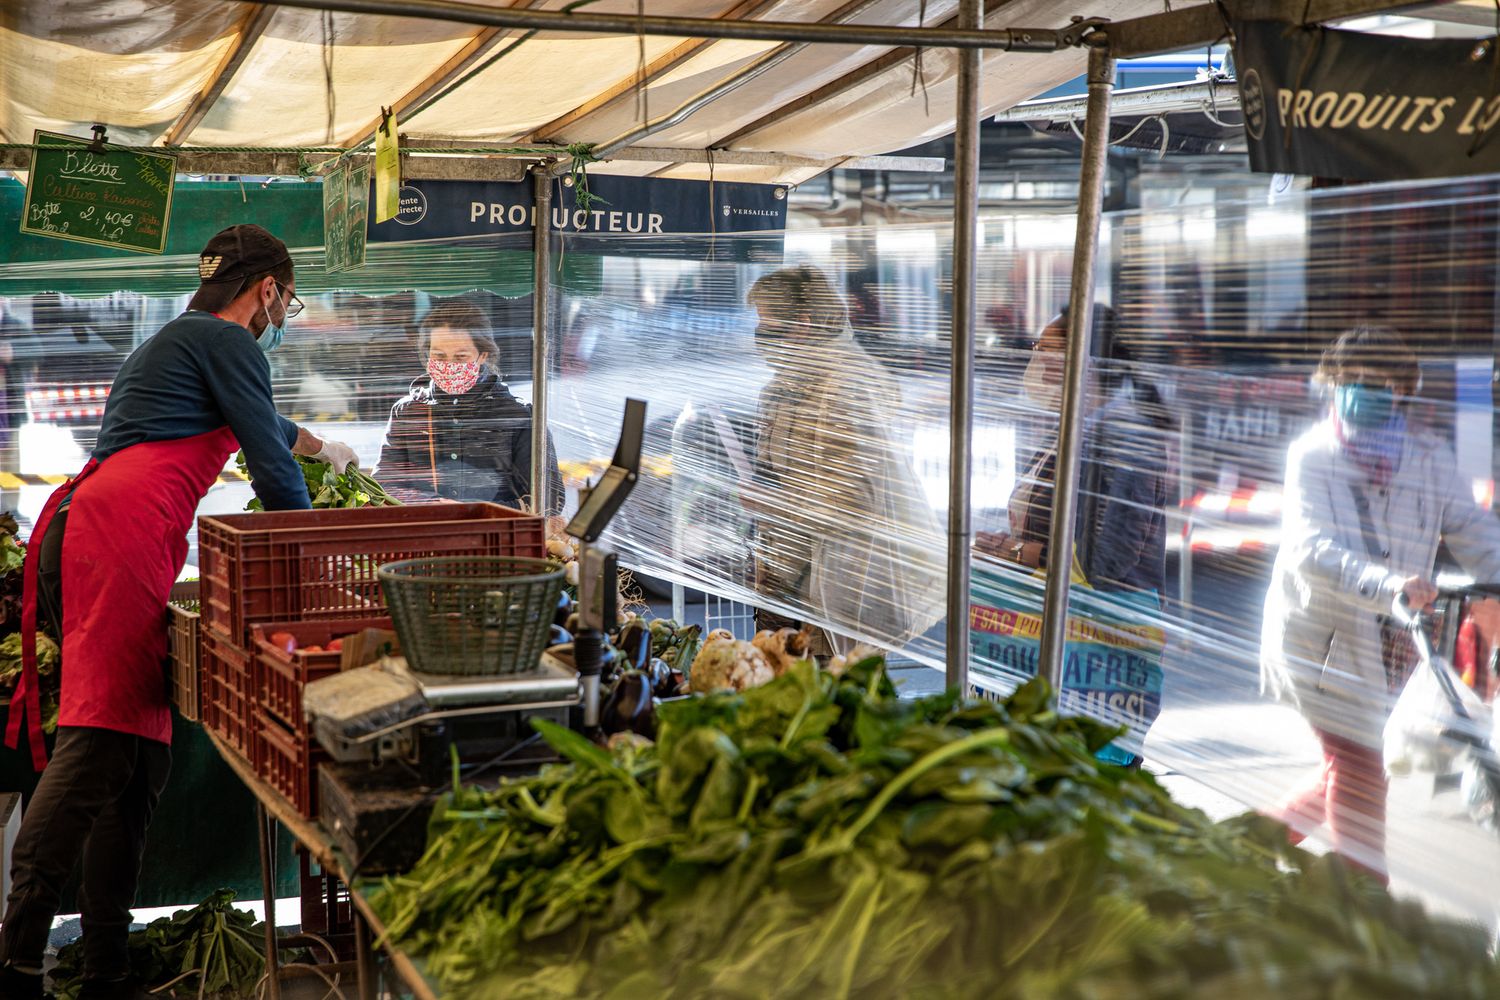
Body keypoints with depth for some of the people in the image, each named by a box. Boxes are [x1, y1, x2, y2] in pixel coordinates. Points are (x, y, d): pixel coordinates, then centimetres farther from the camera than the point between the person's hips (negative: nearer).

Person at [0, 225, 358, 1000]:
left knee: (141, 745, 5)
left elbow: (256, 420, 54)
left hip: (89, 524, 10)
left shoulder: (176, 340, 34)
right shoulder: (226, 340, 4)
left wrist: (322, 447, 71)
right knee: (102, 732, -18)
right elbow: (272, 468, -1)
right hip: (124, 528, -10)